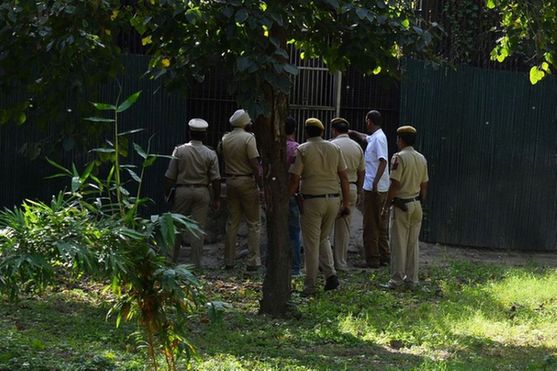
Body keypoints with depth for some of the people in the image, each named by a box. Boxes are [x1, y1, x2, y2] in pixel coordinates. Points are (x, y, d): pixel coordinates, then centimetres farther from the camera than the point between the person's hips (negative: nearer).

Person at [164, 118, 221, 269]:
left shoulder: (179, 151, -4)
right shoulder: (210, 154, -2)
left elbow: (170, 176, -3)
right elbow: (216, 179, -3)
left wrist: (167, 193, 9)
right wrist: (216, 198, 7)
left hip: (182, 190, 0)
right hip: (202, 191, 0)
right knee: (198, 227, 3)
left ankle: (172, 260, 14)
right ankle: (196, 263, 3)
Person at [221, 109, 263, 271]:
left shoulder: (224, 139, 6)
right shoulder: (248, 138, -10)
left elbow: (221, 162, 11)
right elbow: (255, 165, -14)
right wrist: (262, 186, -12)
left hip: (230, 181, 5)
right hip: (247, 181, -5)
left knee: (232, 222, 11)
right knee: (253, 223, 1)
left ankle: (229, 261, 12)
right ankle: (253, 261, -1)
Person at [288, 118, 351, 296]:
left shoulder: (302, 150, -4)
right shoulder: (334, 148, 7)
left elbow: (294, 179, -9)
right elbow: (344, 177, 7)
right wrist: (346, 203, 11)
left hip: (312, 199, -4)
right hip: (333, 199, 4)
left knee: (311, 243, 2)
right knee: (323, 239, 20)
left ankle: (310, 285, 4)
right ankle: (331, 274, 5)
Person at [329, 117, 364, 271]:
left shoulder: (332, 145, -9)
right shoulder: (357, 147, 9)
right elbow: (361, 172, 13)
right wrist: (357, 192, 22)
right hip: (351, 189, 5)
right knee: (344, 228, 9)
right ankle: (341, 263, 12)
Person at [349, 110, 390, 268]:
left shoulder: (379, 138, -15)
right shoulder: (374, 137, 14)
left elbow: (383, 161, -25)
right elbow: (365, 137, 39)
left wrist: (375, 181, -32)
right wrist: (354, 132, 54)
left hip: (373, 188, -10)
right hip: (381, 189, 10)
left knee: (370, 225, -5)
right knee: (381, 225, 13)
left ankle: (372, 259, -3)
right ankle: (384, 257, 18)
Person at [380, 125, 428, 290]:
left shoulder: (399, 157, -13)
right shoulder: (422, 158, 8)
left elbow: (394, 185, -16)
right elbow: (424, 185, 12)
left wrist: (386, 205, -9)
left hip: (401, 205, -7)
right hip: (416, 205, 7)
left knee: (398, 243, -2)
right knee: (413, 243, 11)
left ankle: (397, 279, -1)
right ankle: (412, 279, 14)